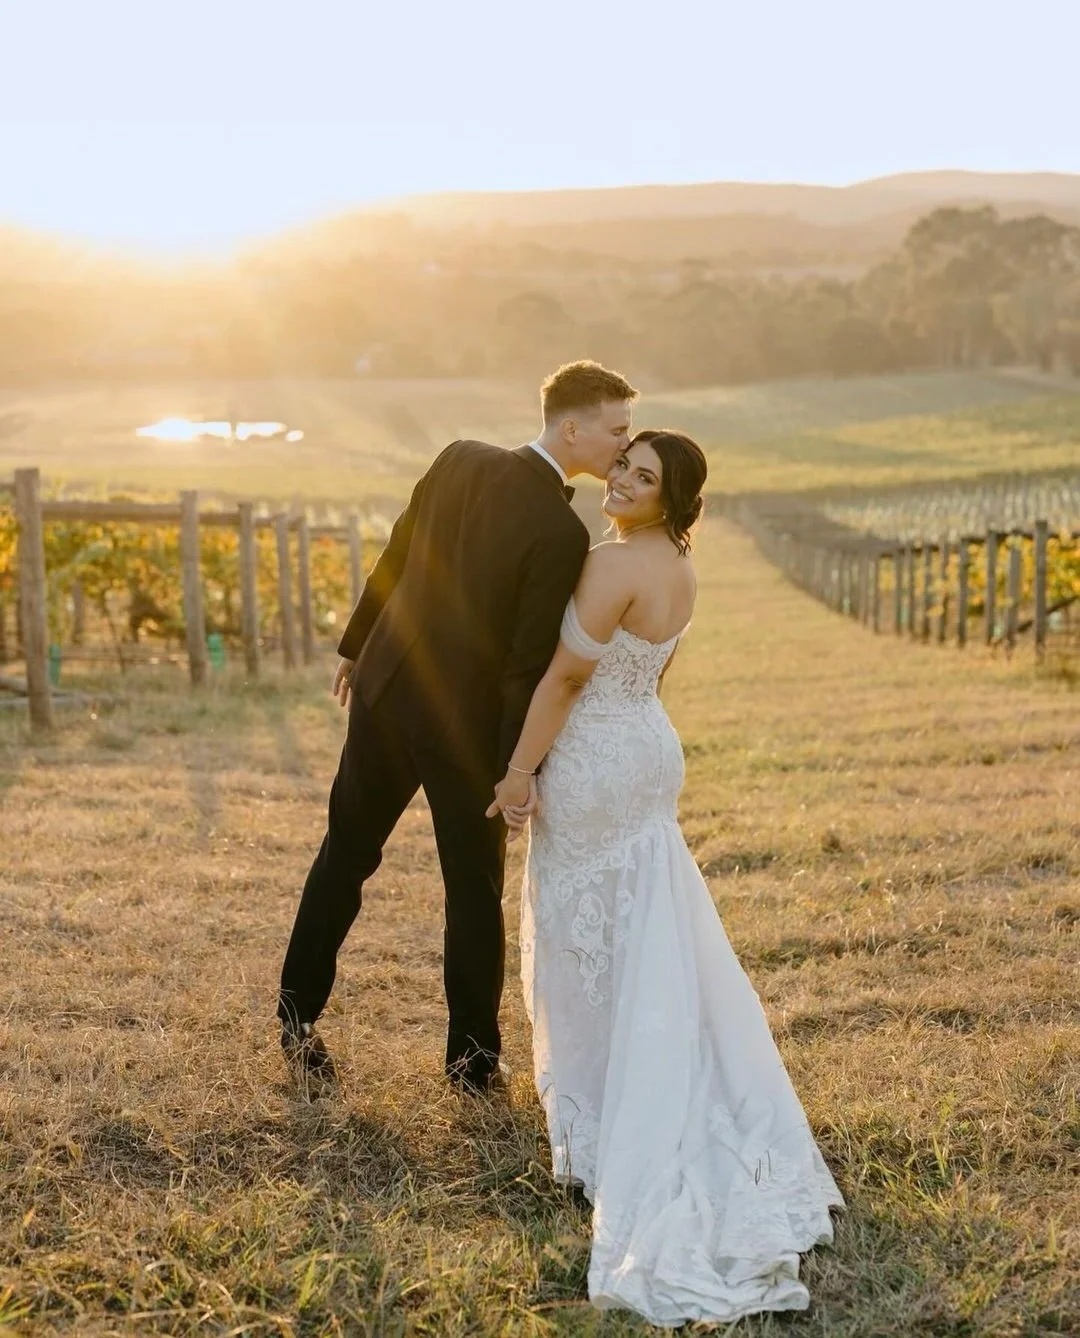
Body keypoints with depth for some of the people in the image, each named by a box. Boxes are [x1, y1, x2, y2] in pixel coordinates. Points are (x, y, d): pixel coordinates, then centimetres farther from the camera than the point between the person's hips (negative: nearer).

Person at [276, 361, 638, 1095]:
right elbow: (529, 666, -20)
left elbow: (394, 558, 6)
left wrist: (357, 645, 19)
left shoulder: (459, 459, -3)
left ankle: (298, 1014, 28)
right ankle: (473, 1057, 22)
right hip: (467, 725, -5)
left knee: (346, 852, 19)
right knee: (475, 888, 12)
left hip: (387, 690, 5)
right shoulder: (562, 534, -20)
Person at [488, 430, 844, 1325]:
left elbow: (567, 677, -20)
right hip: (650, 752, 9)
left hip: (594, 767, -8)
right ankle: (678, 1116, 24)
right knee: (656, 945, 16)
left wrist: (520, 769, -14)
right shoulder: (679, 570, 7)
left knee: (587, 943, 6)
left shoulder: (616, 563, -21)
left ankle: (598, 1117, 18)